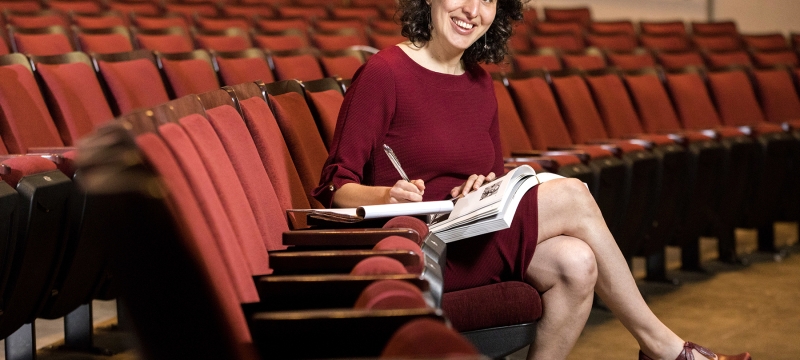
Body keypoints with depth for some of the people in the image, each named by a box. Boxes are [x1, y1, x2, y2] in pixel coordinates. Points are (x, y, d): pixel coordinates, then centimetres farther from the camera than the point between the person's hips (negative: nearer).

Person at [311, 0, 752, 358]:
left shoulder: (480, 84, 13)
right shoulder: (383, 73, -9)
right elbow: (335, 188, -10)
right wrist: (386, 195, -31)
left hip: (473, 239, 7)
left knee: (576, 263, -21)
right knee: (572, 196, -16)